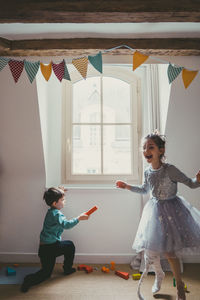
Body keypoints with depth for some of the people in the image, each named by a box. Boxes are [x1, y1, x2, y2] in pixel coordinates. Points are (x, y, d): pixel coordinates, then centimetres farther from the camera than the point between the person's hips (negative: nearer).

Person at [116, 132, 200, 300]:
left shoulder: (170, 170, -21)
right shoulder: (148, 172, -4)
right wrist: (127, 186, 10)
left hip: (171, 210, -5)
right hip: (155, 210, 5)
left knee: (168, 250, -2)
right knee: (149, 247, 10)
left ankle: (180, 286, 26)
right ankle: (159, 274, 41)